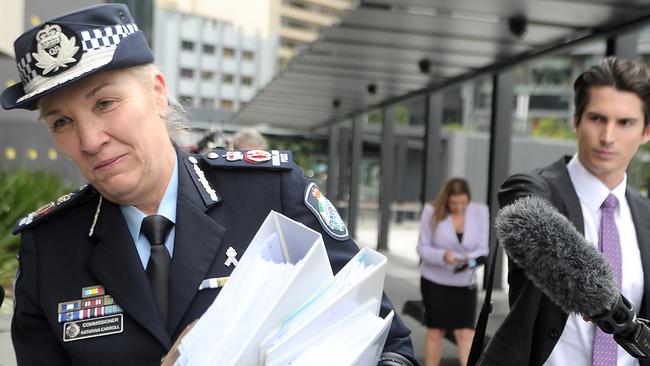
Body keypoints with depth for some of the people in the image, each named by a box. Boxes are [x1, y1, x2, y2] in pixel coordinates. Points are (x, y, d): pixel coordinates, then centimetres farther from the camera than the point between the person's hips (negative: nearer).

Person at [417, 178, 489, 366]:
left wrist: (471, 259, -25)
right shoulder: (432, 211, -11)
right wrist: (442, 255, -27)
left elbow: (482, 249, -3)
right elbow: (422, 247, -8)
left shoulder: (480, 211, -6)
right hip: (435, 281, -1)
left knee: (466, 332, -5)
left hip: (465, 282, 1)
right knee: (435, 331, 9)